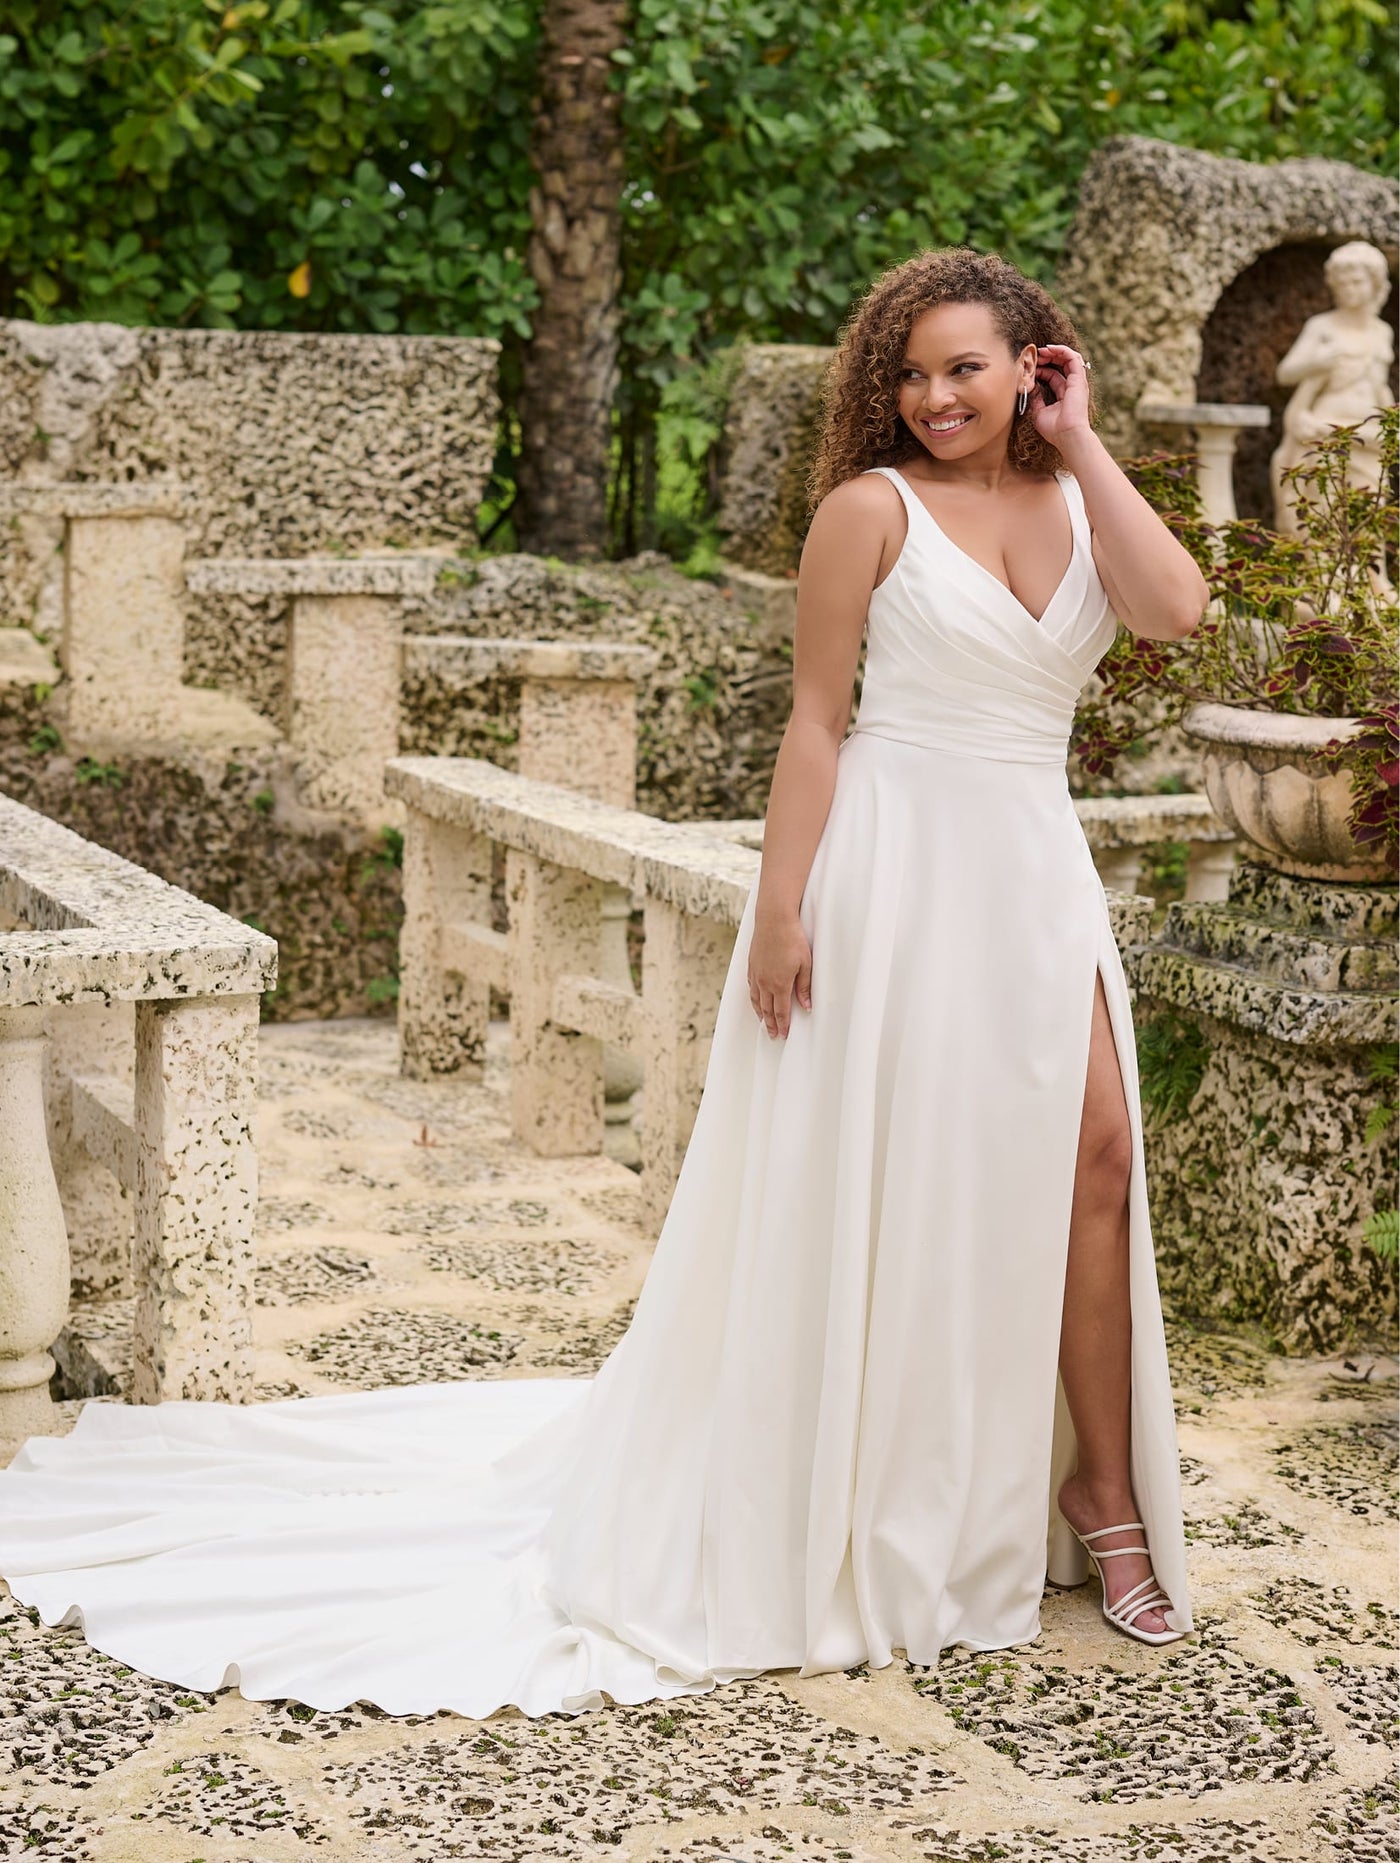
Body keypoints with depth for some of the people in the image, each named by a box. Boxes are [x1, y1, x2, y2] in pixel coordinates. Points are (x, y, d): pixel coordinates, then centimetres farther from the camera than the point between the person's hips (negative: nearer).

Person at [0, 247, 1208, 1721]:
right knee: (864, 1180, 3)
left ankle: (1099, 1490, 11)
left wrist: (1084, 446, -5)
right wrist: (781, 902, -12)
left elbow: (1177, 608, -10)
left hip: (1035, 867, 5)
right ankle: (827, 1521, 18)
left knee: (1092, 1156, -1)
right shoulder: (873, 507, -5)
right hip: (895, 864, -5)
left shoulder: (1079, 501, 9)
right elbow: (816, 715, -6)